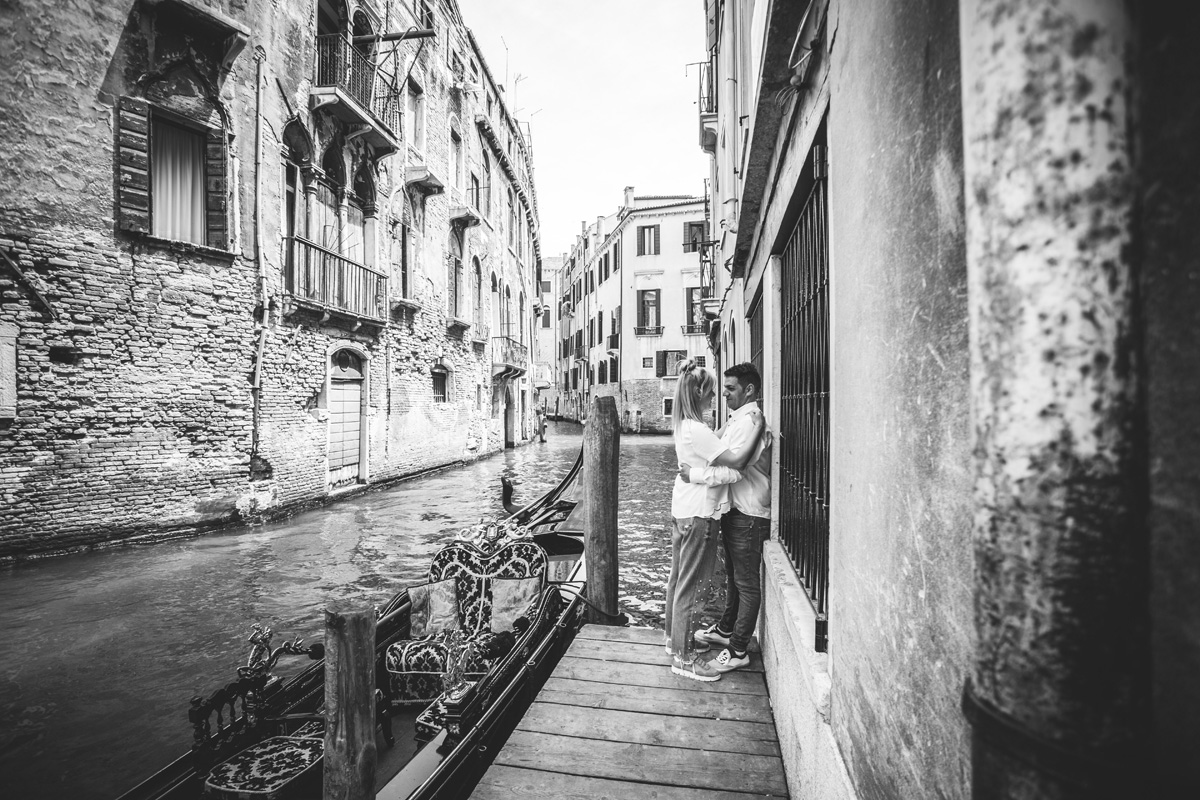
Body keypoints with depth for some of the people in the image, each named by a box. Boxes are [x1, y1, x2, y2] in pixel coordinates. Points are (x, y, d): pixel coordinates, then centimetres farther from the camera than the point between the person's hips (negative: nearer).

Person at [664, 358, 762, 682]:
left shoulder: (683, 425, 8)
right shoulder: (697, 430, -22)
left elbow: (717, 452, 7)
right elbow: (734, 459, -27)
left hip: (682, 509, 10)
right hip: (698, 513, -10)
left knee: (679, 578, 19)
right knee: (689, 583, 0)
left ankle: (675, 638, 35)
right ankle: (682, 656, 12)